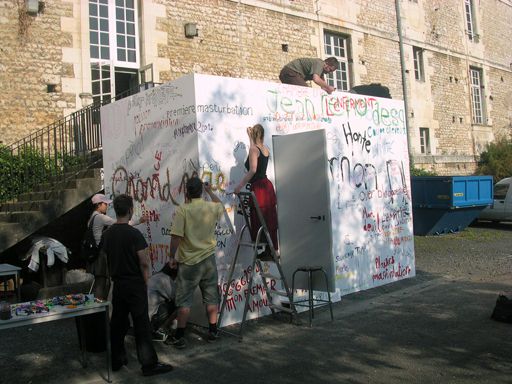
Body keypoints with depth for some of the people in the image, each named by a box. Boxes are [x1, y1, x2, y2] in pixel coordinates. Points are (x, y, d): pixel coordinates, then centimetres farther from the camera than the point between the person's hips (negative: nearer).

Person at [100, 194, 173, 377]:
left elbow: (107, 258, 10)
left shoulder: (107, 234, 3)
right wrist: (146, 281, -4)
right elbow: (144, 262, -17)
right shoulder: (134, 234, -17)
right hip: (135, 285, -6)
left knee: (117, 322, 15)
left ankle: (116, 360, 25)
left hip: (117, 284, 7)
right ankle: (149, 364, 4)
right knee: (141, 324, -2)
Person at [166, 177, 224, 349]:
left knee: (184, 300, 5)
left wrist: (172, 256, -4)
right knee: (211, 296, 13)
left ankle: (179, 337, 10)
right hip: (209, 259, 4)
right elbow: (221, 205, 25)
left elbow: (176, 236, -17)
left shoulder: (182, 210, -13)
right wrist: (210, 191, 33)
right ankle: (213, 331, 22)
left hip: (189, 262, -3)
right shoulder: (212, 207, -1)